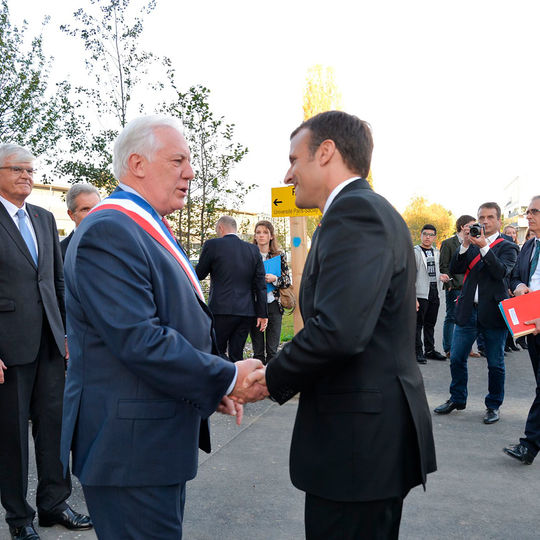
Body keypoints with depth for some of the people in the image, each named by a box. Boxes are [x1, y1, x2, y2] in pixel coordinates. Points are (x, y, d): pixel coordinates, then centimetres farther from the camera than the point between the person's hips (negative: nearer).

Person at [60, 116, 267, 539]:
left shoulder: (149, 230, 15)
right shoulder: (108, 232, -19)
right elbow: (140, 341, -26)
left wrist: (210, 389, 10)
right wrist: (228, 378, -18)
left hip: (163, 439, 10)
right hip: (130, 447, -10)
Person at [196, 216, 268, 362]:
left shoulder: (212, 245, -5)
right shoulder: (253, 249, 7)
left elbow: (199, 274, 5)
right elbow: (260, 285, 6)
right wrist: (262, 313, 8)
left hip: (221, 310, -4)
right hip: (246, 312, 4)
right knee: (236, 356, 10)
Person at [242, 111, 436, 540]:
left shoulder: (354, 211, -17)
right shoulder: (370, 209, 14)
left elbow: (338, 330, -29)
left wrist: (274, 379, -13)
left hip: (358, 439, -10)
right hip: (378, 429, 10)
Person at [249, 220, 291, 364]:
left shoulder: (280, 256, 5)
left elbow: (288, 281, 5)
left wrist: (275, 279, -13)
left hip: (273, 305, 0)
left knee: (272, 350, 2)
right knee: (258, 351, 5)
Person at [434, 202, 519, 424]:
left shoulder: (507, 247, 1)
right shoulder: (470, 244, 11)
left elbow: (502, 272, -16)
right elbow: (454, 269, 0)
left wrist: (484, 247, -23)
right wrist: (465, 245, -12)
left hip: (493, 312, -3)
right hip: (467, 310, 3)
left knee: (495, 364, 6)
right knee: (456, 358, 7)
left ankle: (493, 405, 22)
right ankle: (457, 399, 26)